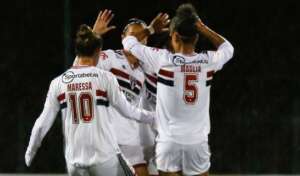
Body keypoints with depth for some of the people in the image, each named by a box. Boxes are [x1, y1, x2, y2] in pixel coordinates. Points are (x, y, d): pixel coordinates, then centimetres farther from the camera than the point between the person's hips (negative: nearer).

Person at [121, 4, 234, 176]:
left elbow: (129, 41, 5)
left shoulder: (164, 60, -10)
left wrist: (150, 29, 20)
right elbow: (227, 47, 23)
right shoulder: (208, 61, -3)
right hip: (198, 141, 2)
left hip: (170, 141, -2)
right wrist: (202, 28, 17)